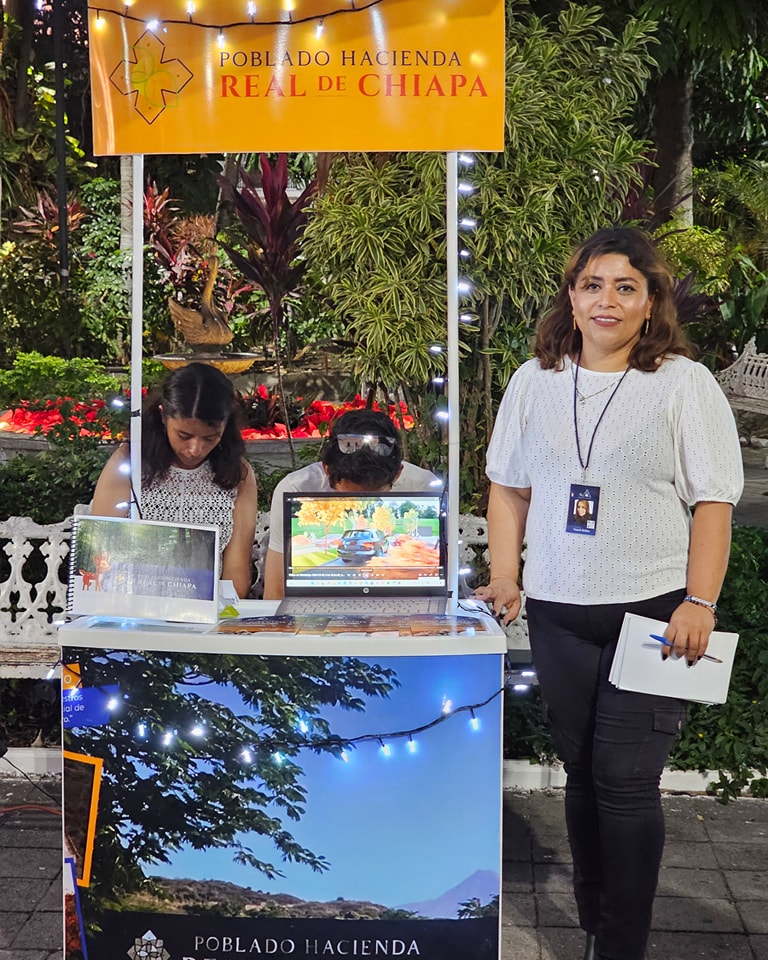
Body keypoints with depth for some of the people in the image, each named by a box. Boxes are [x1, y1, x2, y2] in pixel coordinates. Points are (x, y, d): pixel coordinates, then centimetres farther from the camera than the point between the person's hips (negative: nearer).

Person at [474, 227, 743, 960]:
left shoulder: (684, 383, -2)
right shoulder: (534, 382, 8)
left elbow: (713, 503, -5)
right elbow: (509, 488, 12)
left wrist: (699, 604, -15)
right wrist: (504, 580, 3)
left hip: (653, 612, -3)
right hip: (557, 614, 4)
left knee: (626, 781, -2)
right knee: (581, 770, 14)